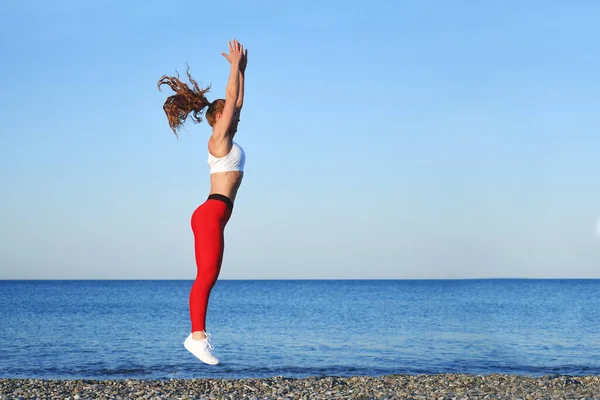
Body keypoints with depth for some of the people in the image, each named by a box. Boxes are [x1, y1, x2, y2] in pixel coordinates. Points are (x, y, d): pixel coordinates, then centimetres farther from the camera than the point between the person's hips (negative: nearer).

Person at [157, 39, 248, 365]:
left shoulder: (226, 140, 17)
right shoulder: (218, 140, -5)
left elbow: (237, 101, 23)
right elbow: (229, 98, -5)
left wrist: (241, 69, 24)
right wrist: (235, 65, 2)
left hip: (214, 217, 10)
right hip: (210, 214, -10)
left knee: (208, 276, 7)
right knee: (206, 276, -12)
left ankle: (198, 334, 9)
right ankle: (197, 335, -14)